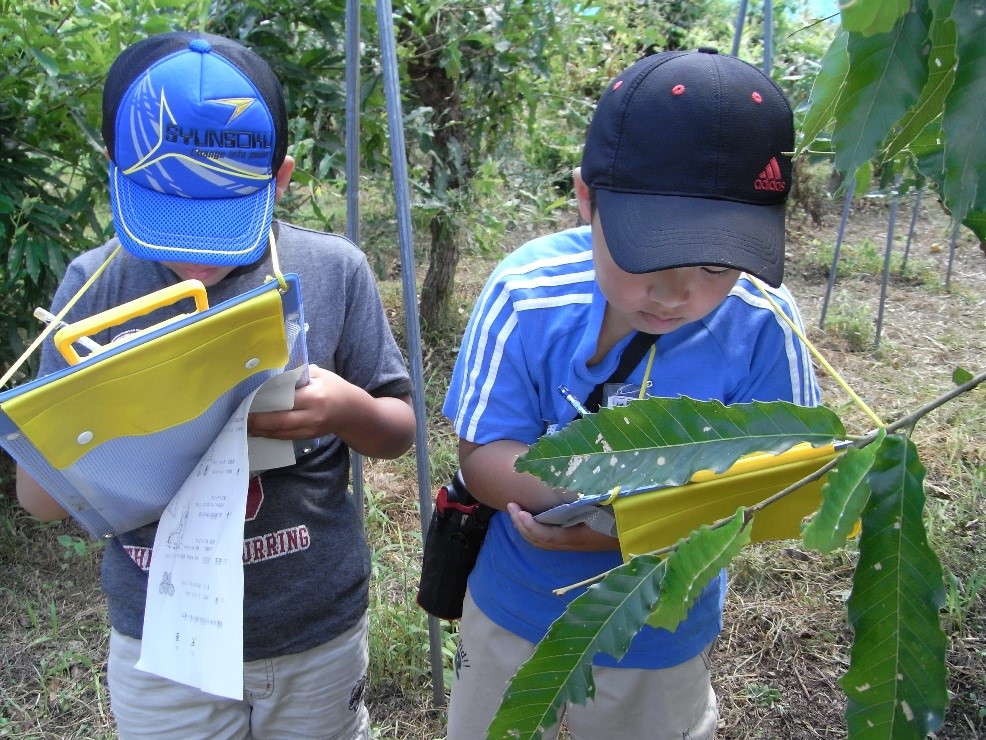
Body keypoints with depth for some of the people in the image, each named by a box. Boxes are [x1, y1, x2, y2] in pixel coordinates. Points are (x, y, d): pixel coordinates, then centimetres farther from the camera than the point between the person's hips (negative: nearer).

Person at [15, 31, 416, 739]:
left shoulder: (333, 270, -12)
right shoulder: (95, 284, -10)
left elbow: (399, 430, -2)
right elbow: (37, 495, -7)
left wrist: (346, 410, -25)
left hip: (318, 637, 0)